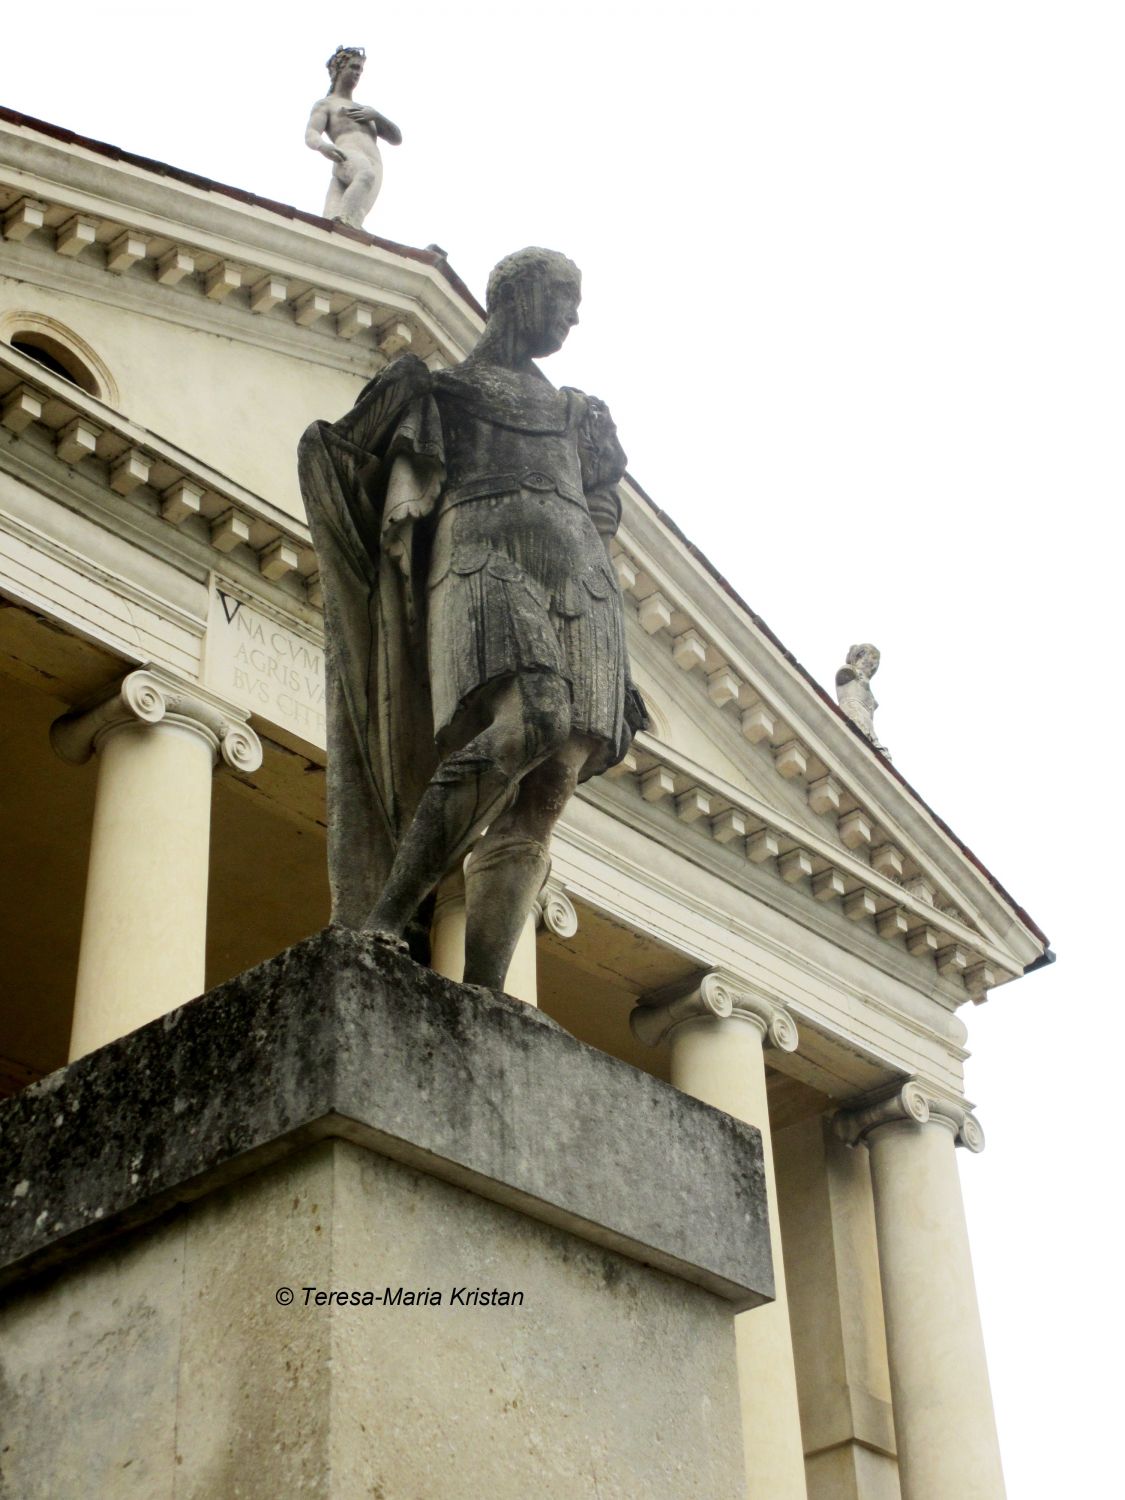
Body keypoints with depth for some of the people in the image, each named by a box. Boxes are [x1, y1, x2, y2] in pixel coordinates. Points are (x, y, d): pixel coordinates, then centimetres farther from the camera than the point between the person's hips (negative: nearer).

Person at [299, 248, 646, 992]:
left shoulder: (579, 415, 33)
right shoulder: (442, 389, 20)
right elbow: (405, 498, 11)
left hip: (580, 579, 5)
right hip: (484, 558, -5)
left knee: (544, 795, -13)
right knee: (522, 724, -34)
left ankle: (483, 997, -22)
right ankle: (384, 917, -31)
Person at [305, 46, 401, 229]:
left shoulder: (364, 110, 44)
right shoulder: (324, 104, 26)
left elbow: (397, 138, 32)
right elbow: (311, 136, 5)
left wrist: (375, 115, 13)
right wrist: (323, 146, -21)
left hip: (374, 167, 4)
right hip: (349, 159, -4)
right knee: (366, 175, -43)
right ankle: (345, 223, -60)